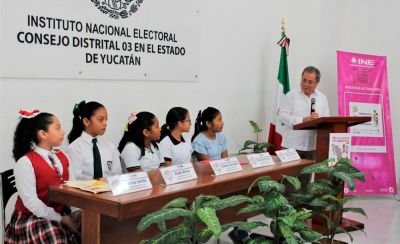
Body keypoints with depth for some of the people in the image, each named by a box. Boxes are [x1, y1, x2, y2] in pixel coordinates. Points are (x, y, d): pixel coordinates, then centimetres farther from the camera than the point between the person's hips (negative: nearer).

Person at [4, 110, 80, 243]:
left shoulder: (62, 157, 8)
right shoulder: (26, 162, -13)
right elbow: (31, 202, -18)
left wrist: (77, 211, -14)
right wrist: (60, 219, -17)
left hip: (62, 212, 6)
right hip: (31, 218, -6)